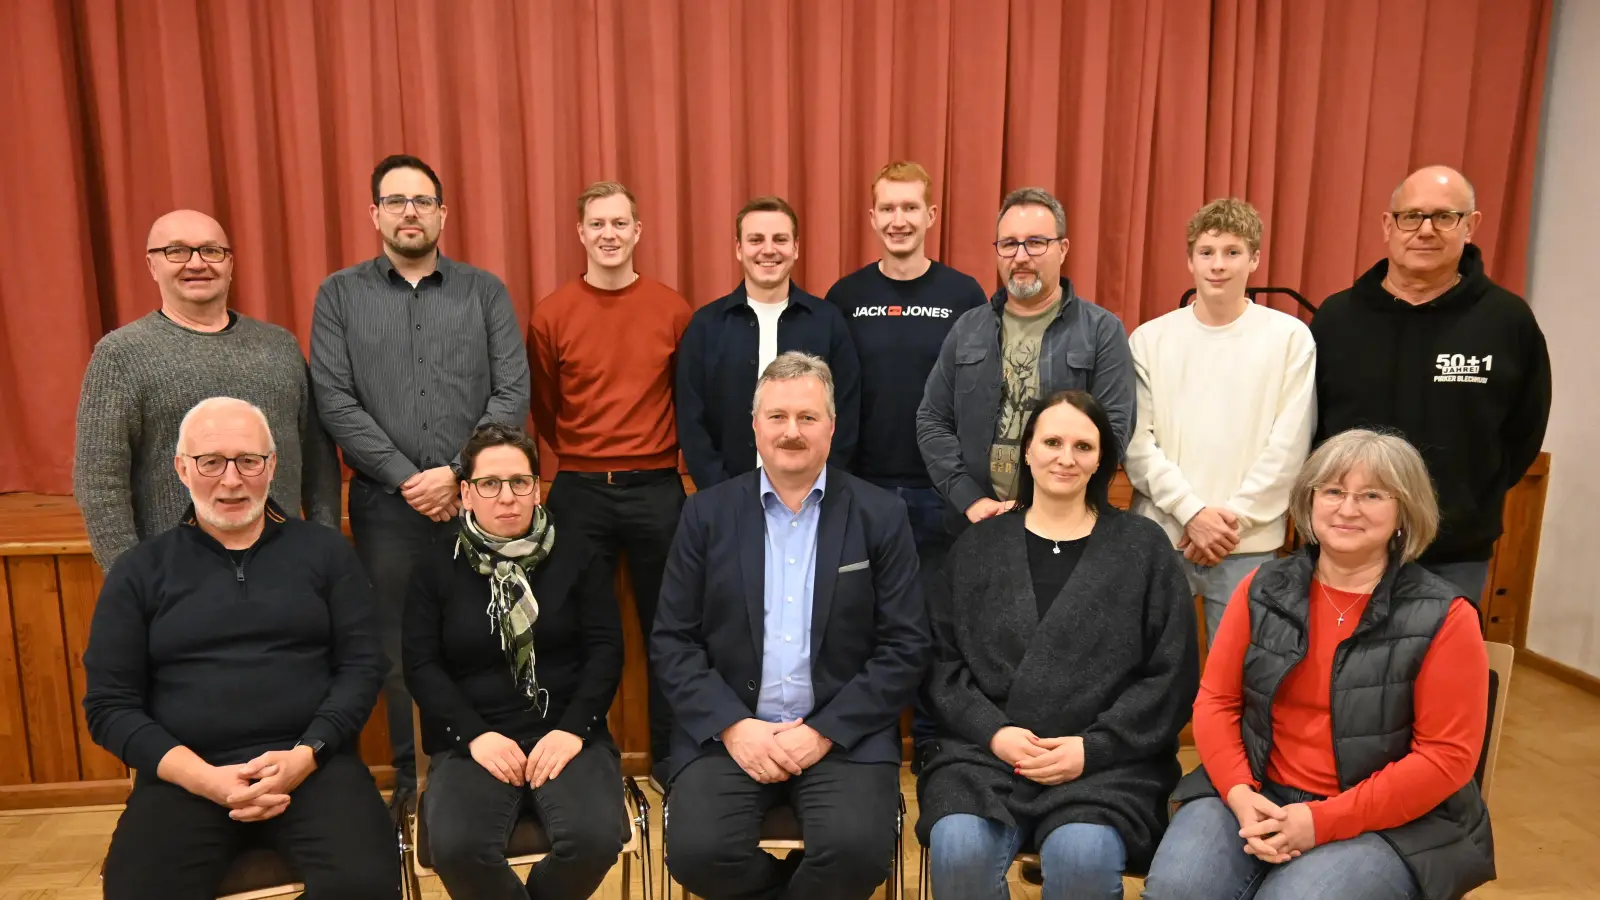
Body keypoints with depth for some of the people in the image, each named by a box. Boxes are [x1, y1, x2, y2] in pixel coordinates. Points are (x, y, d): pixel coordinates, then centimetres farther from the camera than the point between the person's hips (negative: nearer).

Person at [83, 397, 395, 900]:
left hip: (312, 762, -1)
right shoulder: (140, 571, 9)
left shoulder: (324, 551, 8)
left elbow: (362, 666, 4)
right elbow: (108, 704, 6)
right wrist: (203, 777, -9)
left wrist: (306, 754, -12)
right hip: (183, 774, 1)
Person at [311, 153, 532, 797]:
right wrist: (407, 479, -11)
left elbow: (513, 394, -2)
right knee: (398, 650, 9)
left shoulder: (485, 291, 5)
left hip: (477, 497, 0)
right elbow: (336, 402, -3)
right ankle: (410, 785, 26)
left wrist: (456, 474, -12)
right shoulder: (340, 295, 6)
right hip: (386, 504, 1)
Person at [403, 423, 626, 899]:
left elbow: (606, 650, 1)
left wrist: (572, 729, -12)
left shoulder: (577, 553, 5)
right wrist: (475, 735, -11)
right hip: (473, 741, 0)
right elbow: (421, 665, 2)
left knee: (594, 839, -26)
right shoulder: (437, 564, 7)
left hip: (566, 733, 0)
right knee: (456, 847, -29)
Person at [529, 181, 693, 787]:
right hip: (579, 492, 0)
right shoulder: (552, 315, -1)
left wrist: (655, 458, 8)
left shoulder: (672, 310, 0)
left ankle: (670, 759, 24)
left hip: (656, 490, 0)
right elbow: (543, 409, 9)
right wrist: (584, 460, 12)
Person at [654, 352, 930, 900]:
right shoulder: (707, 513, 5)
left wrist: (824, 732, -11)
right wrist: (732, 726, -10)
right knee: (695, 853, -21)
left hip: (845, 734, -1)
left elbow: (905, 648, -2)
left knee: (857, 851, -26)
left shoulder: (881, 515, 2)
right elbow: (672, 642, 3)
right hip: (728, 732, 1)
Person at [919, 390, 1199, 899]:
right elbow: (943, 660, 9)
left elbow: (1172, 676, 4)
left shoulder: (1143, 547, 8)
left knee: (1084, 858, -30)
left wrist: (1094, 747, -8)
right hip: (984, 751, 1)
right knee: (958, 850, -27)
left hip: (1107, 760, -1)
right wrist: (993, 732, -8)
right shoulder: (978, 545, 12)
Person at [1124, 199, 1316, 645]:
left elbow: (1288, 447, -4)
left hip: (1248, 546, -1)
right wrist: (1192, 512, -11)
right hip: (1159, 537, 1)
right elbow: (1137, 442, -2)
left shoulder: (1290, 337, 0)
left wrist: (1233, 519, -9)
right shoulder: (1149, 339, 3)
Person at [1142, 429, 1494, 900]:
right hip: (1258, 797, 2)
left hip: (1388, 823, -2)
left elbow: (1447, 755, -8)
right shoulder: (1264, 589, 4)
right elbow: (1216, 700, 5)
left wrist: (1323, 821, -15)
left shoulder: (1443, 617, -5)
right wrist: (1240, 794, -12)